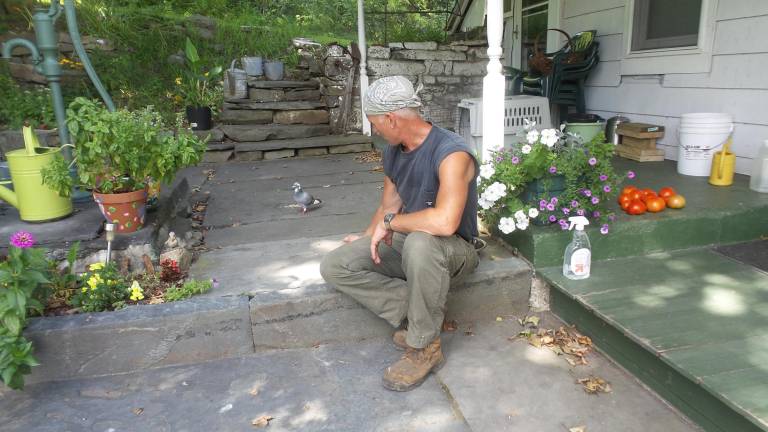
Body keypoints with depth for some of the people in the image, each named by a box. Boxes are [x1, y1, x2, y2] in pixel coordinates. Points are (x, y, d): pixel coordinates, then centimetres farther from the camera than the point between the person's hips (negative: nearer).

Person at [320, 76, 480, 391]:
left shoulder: (451, 154, -26)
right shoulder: (393, 152, 1)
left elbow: (445, 222, -41)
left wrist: (390, 223, -28)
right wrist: (367, 238, 20)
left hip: (452, 249, -7)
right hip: (405, 243, 8)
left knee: (420, 242, -43)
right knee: (334, 267, -7)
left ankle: (426, 347, -21)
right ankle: (415, 310, -9)